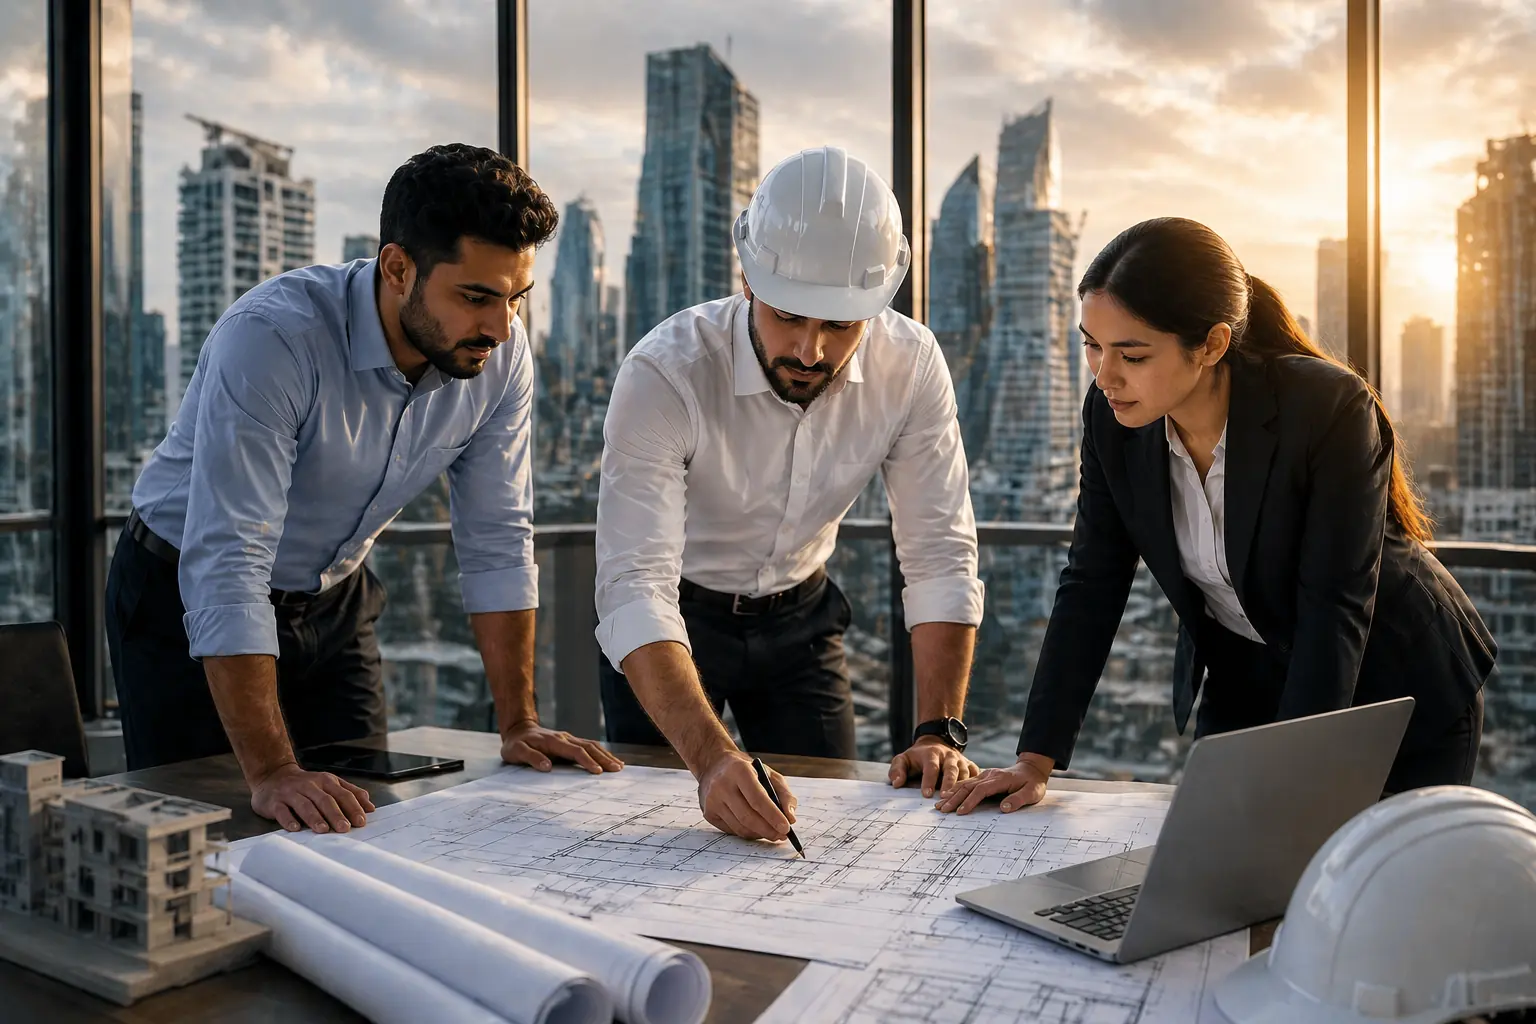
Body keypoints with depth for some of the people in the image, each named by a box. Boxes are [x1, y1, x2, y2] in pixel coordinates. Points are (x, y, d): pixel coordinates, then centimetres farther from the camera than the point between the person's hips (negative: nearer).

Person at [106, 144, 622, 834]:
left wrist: (519, 725, -11)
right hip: (188, 597, -4)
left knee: (364, 820, 4)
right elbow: (226, 568, -36)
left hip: (335, 601, 5)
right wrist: (271, 774, -40)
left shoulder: (501, 352, -16)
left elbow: (496, 542, -9)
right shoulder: (272, 337, -33)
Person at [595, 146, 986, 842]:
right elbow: (635, 587, -39)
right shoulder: (663, 374, -32)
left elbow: (940, 556, -16)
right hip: (674, 617, -2)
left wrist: (940, 733, -25)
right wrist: (713, 758, -52)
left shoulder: (910, 365, -21)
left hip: (799, 615, 3)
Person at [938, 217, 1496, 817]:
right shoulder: (1110, 415, -16)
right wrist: (1035, 760, -17)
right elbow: (1091, 587, -12)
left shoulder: (1331, 409, -29)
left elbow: (1336, 609, -28)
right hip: (1244, 684, 4)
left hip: (1400, 686, -3)